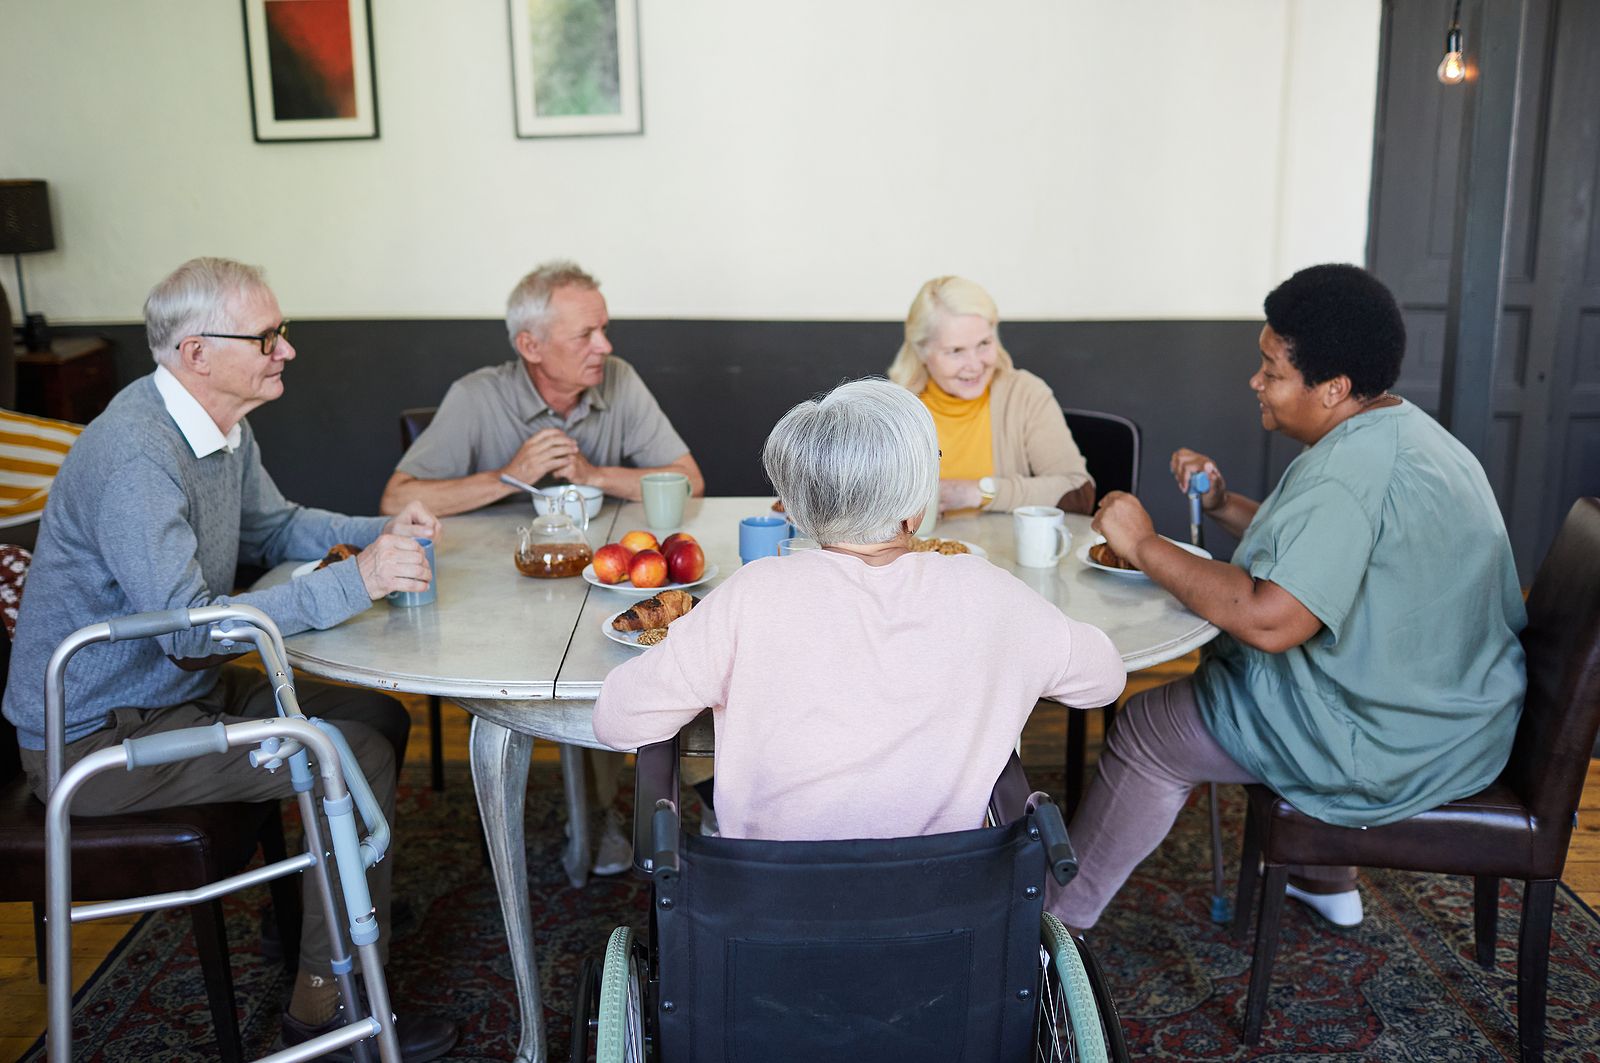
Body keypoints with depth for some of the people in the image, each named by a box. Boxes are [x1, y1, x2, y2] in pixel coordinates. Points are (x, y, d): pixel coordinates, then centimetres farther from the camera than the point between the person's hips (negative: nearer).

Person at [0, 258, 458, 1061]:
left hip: (183, 688, 9)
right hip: (97, 735, -9)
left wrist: (380, 534, -1)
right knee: (355, 756, -18)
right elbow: (188, 626, -33)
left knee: (379, 716, 6)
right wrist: (352, 582, -31)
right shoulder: (134, 457, -28)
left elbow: (277, 528, 18)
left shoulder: (224, 428, 3)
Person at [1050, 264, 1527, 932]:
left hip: (1394, 745, -10)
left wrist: (1144, 545, -24)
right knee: (1223, 659, 27)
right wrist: (1225, 507, 6)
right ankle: (1325, 882, 34)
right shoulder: (1406, 433, 8)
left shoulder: (1352, 471, -26)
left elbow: (1269, 618, -34)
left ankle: (1057, 919, 15)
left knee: (1148, 729, -2)